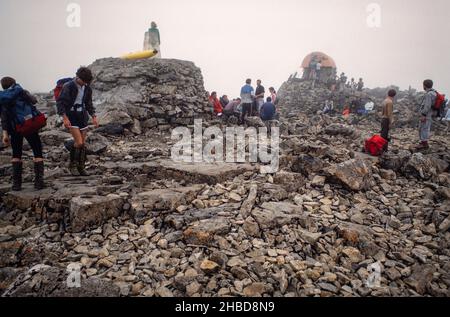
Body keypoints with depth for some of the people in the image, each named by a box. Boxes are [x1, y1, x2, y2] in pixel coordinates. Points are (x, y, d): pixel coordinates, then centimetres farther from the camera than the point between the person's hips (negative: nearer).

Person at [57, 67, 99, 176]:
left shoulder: (87, 88, 4)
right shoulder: (68, 87, -12)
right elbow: (60, 102, -10)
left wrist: (94, 116, 3)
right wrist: (64, 118, -19)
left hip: (82, 116, 5)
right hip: (71, 116, -5)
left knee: (83, 143, 4)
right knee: (79, 142, -14)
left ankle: (81, 167, 13)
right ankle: (72, 165, 5)